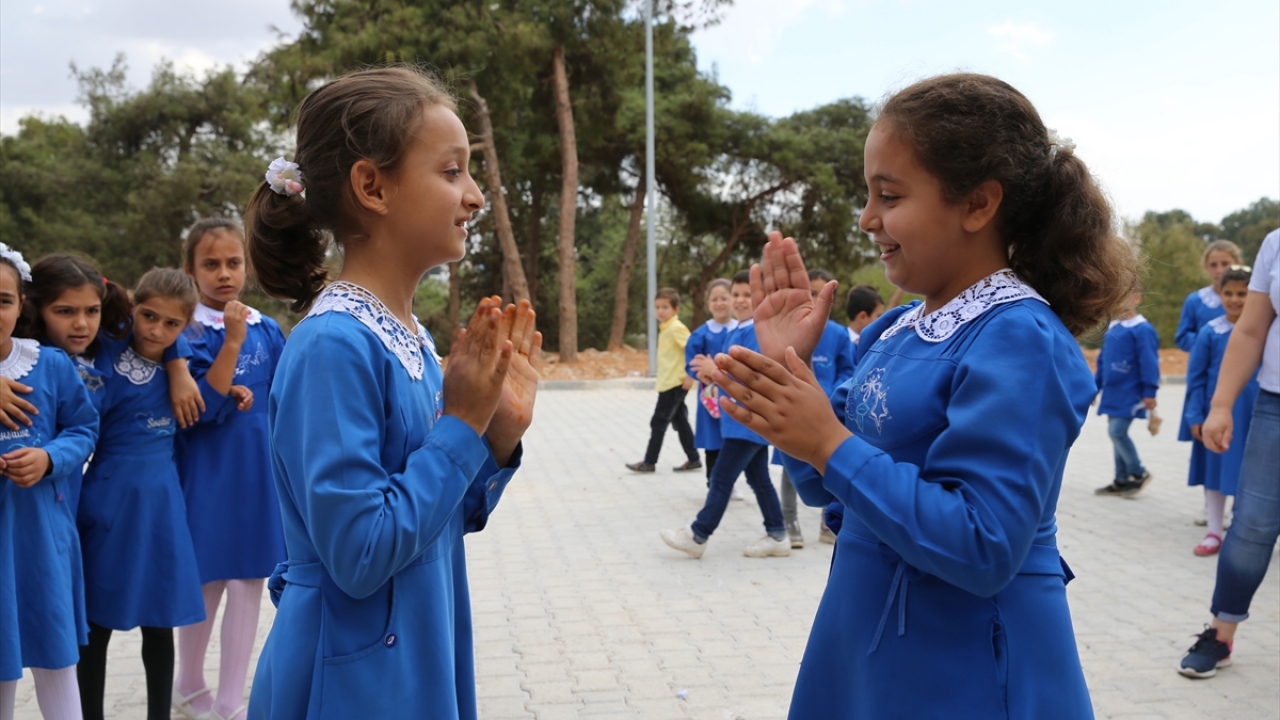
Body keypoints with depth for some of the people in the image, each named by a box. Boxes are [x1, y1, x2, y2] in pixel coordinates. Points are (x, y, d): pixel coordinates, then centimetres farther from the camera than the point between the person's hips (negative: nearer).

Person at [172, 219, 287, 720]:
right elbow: (200, 407, -18)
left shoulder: (268, 331, 5)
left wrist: (250, 397, -8)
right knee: (208, 581, 7)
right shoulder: (188, 332, -8)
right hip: (209, 472, -4)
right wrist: (232, 342, -24)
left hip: (259, 471, 4)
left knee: (248, 582, 5)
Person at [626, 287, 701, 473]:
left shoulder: (676, 328, -15)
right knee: (680, 422, 13)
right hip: (669, 383, 9)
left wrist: (690, 375, -22)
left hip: (674, 384, -9)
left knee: (658, 423, -3)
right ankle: (693, 459, 18)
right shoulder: (665, 328, 13)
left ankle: (649, 462, 5)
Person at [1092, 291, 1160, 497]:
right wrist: (1096, 386, 18)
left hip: (1129, 395, -8)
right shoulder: (1112, 327, 12)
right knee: (1117, 434, 11)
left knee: (1117, 432, -11)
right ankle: (1122, 480, 20)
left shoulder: (1142, 329, -13)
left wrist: (1149, 392, -18)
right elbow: (1103, 360, 18)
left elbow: (1149, 362, -16)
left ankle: (1139, 474, 8)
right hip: (1113, 394, 8)